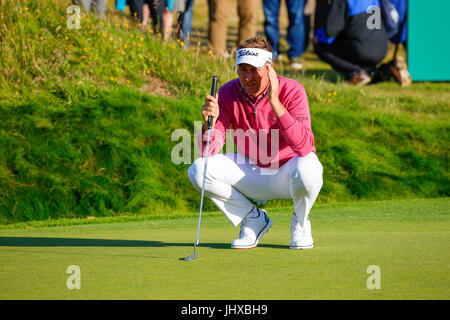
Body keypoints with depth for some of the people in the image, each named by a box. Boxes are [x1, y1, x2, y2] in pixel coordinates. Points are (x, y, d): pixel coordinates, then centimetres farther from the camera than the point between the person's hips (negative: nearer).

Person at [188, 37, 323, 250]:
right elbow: (208, 151, -17)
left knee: (306, 169, -39)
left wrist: (274, 102, -42)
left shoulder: (291, 91, -22)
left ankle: (300, 222, -4)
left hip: (286, 172, -3)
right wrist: (211, 122, -39)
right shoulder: (228, 93, -12)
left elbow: (304, 146, -36)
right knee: (198, 170, -20)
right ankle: (253, 218, 1)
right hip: (252, 173, 3)